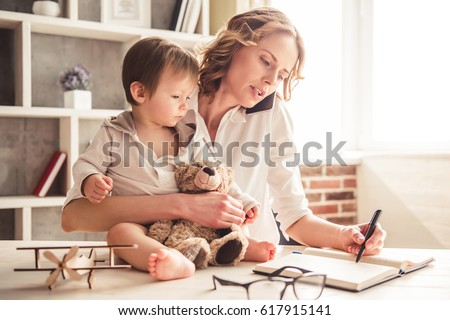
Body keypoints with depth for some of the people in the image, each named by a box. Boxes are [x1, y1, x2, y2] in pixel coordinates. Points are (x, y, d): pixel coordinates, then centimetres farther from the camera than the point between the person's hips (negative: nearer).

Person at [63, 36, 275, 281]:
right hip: (134, 221, -5)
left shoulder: (189, 137, 11)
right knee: (119, 232, -37)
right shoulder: (113, 134, 1)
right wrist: (90, 182, -22)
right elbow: (86, 165, 3)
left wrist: (241, 201, 2)